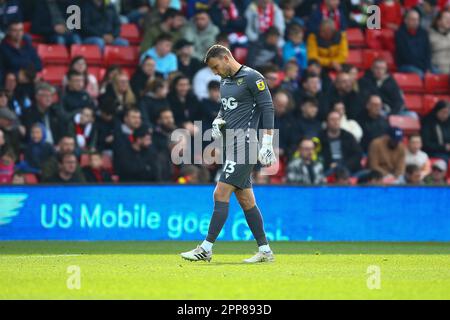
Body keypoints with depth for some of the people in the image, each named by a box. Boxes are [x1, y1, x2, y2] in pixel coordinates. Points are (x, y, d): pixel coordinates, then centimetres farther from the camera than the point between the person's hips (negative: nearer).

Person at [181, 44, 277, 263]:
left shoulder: (252, 77, -9)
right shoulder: (225, 81, 17)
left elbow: (267, 108, -12)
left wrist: (267, 144, -18)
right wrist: (217, 122, 7)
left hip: (244, 143, -9)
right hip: (231, 145, 9)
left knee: (221, 194, -13)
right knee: (245, 199, 8)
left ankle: (206, 249, -13)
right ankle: (264, 250, 13)